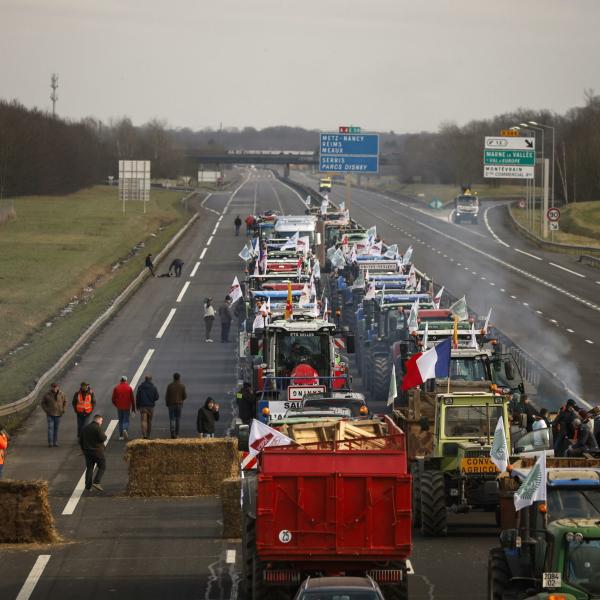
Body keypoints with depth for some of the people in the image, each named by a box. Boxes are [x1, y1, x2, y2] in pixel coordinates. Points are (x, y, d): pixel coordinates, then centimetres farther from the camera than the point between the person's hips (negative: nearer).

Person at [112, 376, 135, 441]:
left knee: (120, 421, 11)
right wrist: (133, 408, 6)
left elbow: (113, 399, 3)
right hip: (127, 407, -1)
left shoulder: (116, 388, -1)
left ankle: (121, 436, 9)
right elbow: (132, 399, -2)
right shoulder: (129, 388, -3)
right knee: (126, 420, 6)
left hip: (119, 407, 1)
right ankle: (125, 430, -24)